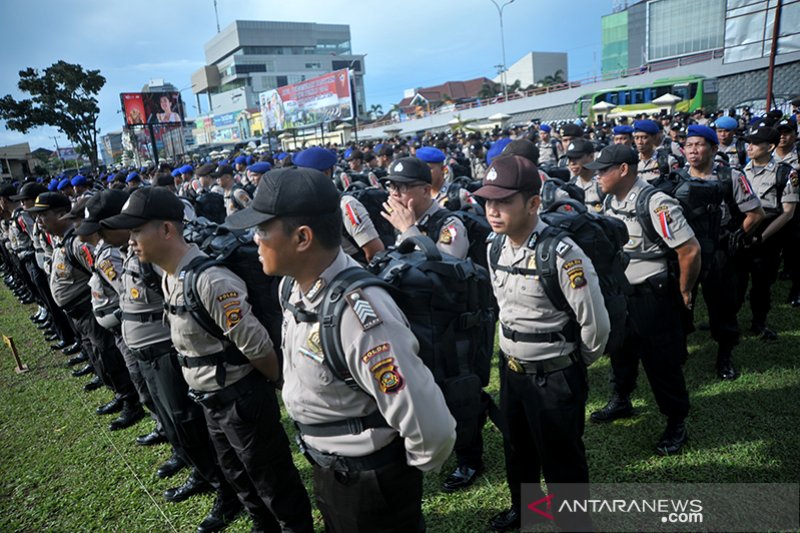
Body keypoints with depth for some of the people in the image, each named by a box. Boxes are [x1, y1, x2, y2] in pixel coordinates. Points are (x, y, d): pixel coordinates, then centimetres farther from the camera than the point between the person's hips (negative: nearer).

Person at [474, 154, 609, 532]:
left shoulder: (562, 255, -26)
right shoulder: (496, 247, -3)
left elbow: (595, 324, -19)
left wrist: (575, 363, -3)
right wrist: (514, 346, 14)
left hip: (554, 376, -7)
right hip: (510, 369, 7)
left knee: (561, 461, 12)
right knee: (517, 449, 27)